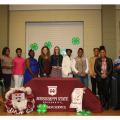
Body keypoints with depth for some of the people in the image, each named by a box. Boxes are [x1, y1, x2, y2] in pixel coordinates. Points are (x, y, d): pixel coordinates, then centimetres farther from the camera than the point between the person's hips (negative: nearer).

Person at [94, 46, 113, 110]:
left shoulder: (109, 60, 9)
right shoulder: (97, 60, 9)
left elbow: (111, 68, 4)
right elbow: (95, 69, 2)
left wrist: (106, 74, -8)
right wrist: (100, 75, -8)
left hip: (107, 77, -1)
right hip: (100, 77, 1)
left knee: (106, 91, -7)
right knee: (100, 91, 1)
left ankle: (107, 104, 4)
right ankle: (102, 104, 11)